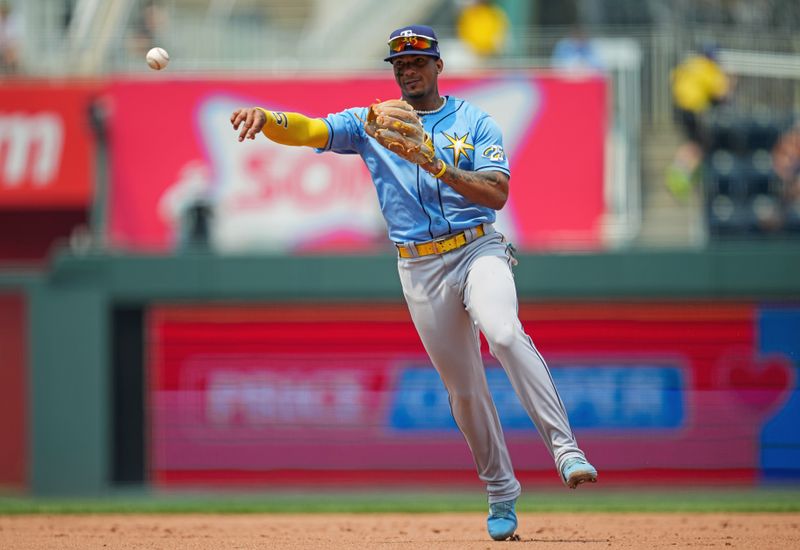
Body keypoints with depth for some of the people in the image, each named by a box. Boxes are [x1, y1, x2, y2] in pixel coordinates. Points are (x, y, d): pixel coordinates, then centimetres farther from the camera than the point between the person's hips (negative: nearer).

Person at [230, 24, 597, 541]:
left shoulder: (476, 122, 4)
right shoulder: (371, 122, 10)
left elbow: (497, 193, -9)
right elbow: (307, 131, -3)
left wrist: (440, 168, -23)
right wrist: (265, 117, -25)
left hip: (478, 250, -3)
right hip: (420, 267, 3)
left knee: (505, 334, -30)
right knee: (463, 387, 5)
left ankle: (566, 450, -33)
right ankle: (501, 493, 19)